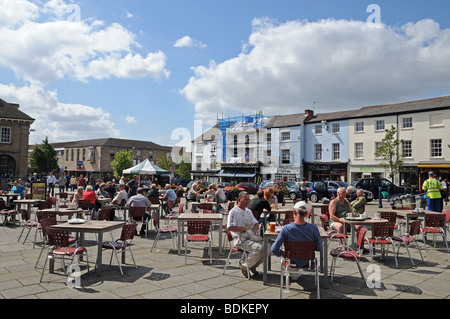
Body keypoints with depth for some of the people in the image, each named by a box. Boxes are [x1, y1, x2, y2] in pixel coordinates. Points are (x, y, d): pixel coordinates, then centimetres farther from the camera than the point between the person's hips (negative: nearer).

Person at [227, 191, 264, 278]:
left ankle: (253, 266, 9)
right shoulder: (234, 211, -6)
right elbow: (230, 227, -16)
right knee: (259, 248, -28)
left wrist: (255, 229, 2)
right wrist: (244, 229, -13)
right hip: (240, 239, -8)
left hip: (251, 236, 8)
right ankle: (244, 265, -5)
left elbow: (256, 223, 26)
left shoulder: (248, 211, 21)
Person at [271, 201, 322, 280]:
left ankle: (293, 272, 34)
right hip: (307, 262, 1)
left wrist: (282, 253, -2)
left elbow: (274, 250, -23)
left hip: (292, 262, -1)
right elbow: (319, 248, -11)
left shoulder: (286, 229, -27)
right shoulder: (313, 228, -24)